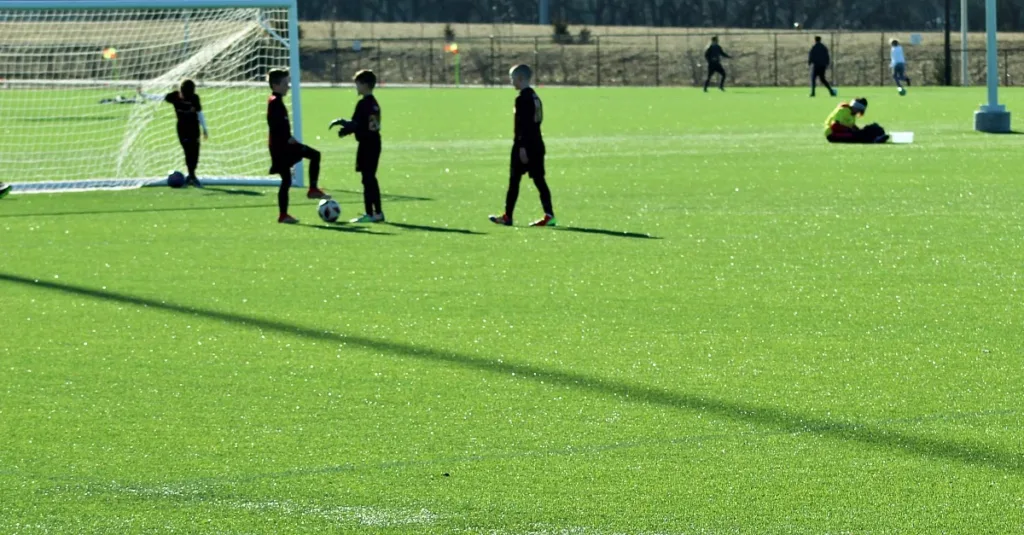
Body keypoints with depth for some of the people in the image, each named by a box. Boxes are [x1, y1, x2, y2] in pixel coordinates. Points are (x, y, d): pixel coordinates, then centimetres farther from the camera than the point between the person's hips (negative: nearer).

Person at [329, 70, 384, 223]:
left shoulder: (363, 104, -17)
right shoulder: (374, 103, 13)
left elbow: (355, 125, -20)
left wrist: (341, 123, -6)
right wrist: (345, 128, 16)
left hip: (366, 144, -9)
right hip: (375, 142, 9)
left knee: (367, 178, -7)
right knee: (371, 178, 16)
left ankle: (369, 214, -7)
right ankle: (378, 212, 19)